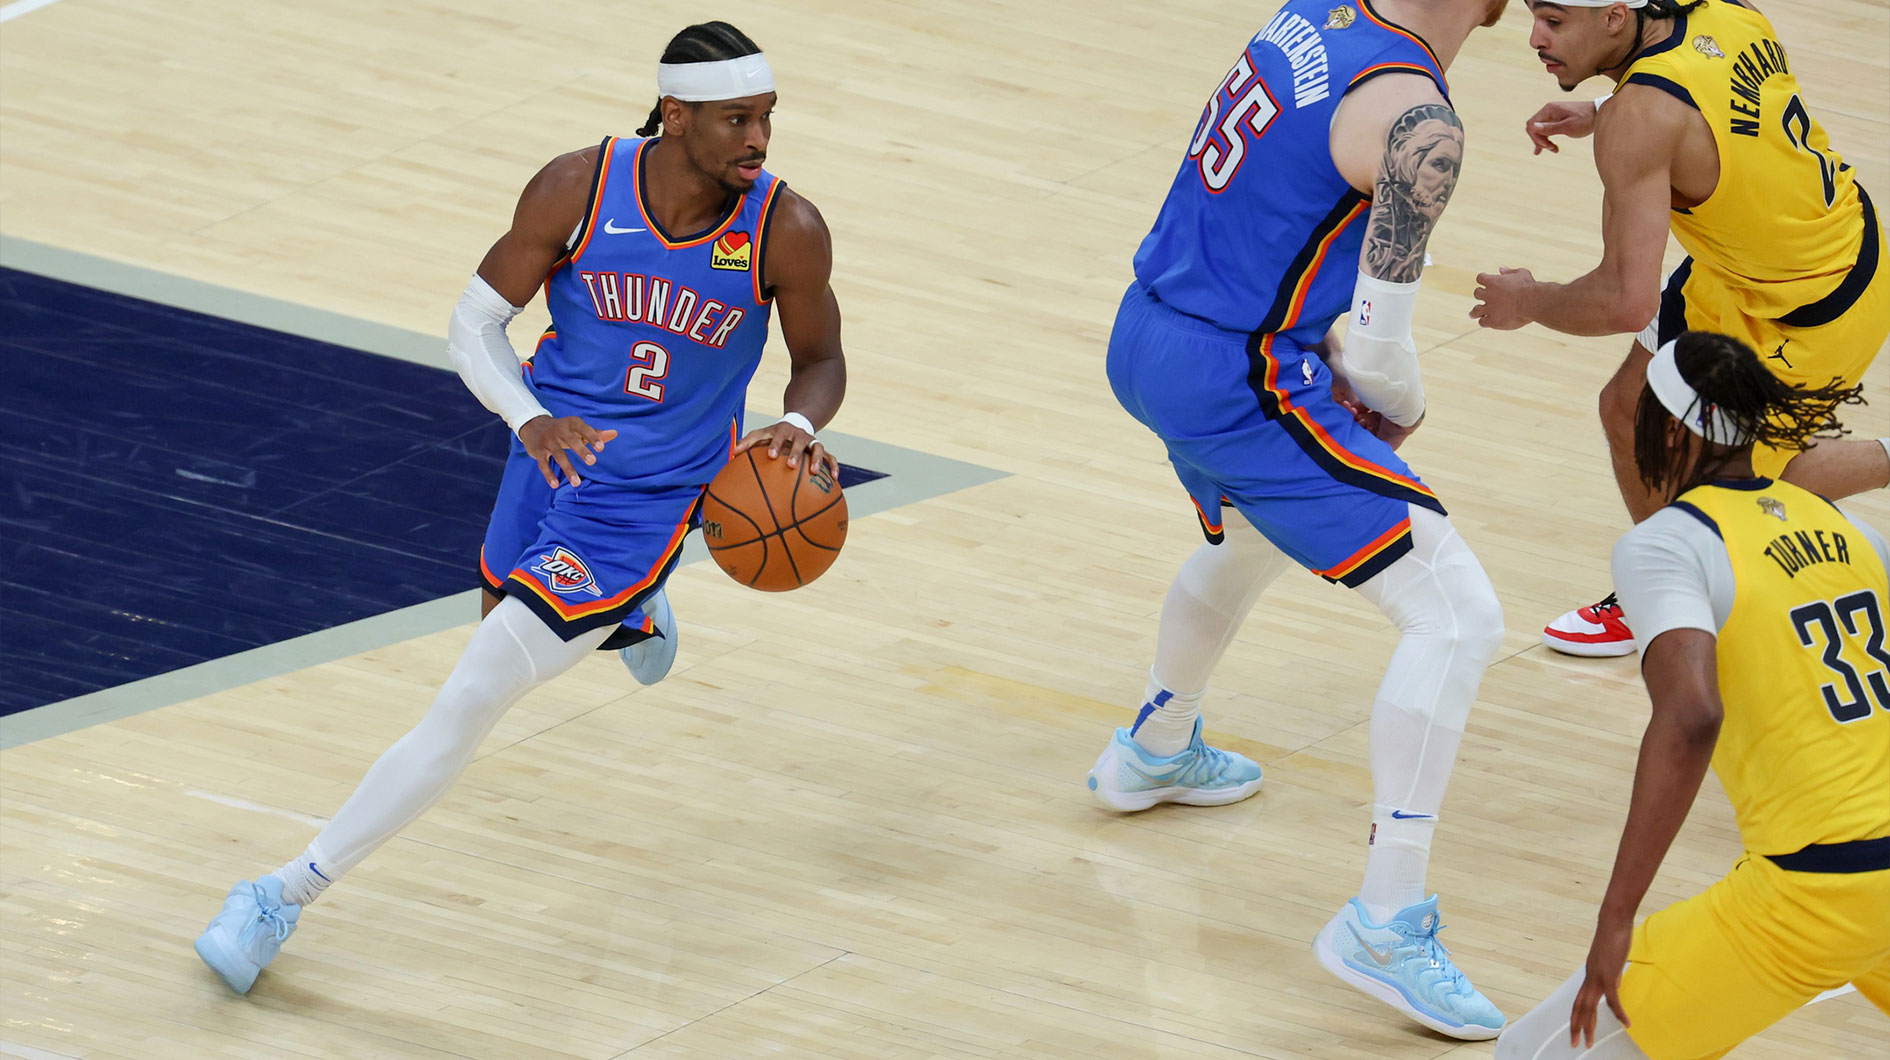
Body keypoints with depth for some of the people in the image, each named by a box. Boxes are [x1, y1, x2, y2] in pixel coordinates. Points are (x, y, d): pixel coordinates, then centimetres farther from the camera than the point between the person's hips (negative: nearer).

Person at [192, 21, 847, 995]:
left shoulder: (786, 231, -19)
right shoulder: (580, 187, -17)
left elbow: (821, 360, -1)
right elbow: (475, 319, -8)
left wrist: (799, 425, -24)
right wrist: (529, 417, -27)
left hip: (645, 503, -3)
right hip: (553, 452, 4)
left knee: (469, 703, -11)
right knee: (504, 620, 30)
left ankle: (287, 894, -5)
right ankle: (633, 619, 64)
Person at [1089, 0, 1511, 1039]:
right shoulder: (1419, 125, -22)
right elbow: (1380, 337, -19)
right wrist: (1402, 406, 3)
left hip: (1148, 335, 9)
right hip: (1238, 388, -9)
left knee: (1246, 540, 40)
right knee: (1458, 615, -9)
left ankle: (1154, 753, 63)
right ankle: (1384, 926, -12)